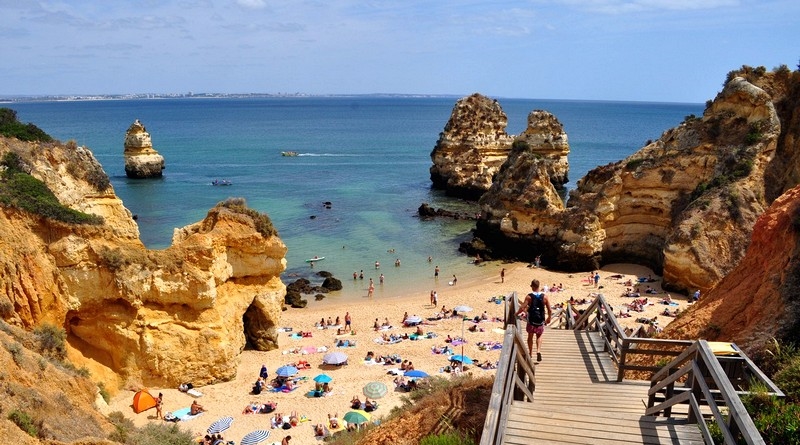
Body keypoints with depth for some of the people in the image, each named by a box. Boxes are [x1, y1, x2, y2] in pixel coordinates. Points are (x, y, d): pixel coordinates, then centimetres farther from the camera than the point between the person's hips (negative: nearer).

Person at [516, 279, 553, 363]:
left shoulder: (529, 296, -10)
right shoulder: (544, 296, -4)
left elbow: (522, 308, -15)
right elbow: (550, 310, -2)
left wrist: (516, 313, 3)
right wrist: (549, 318, 15)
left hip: (531, 320, -1)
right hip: (541, 320, 2)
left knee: (530, 336, 18)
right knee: (539, 336, 19)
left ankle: (530, 353, 23)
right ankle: (538, 351, -3)